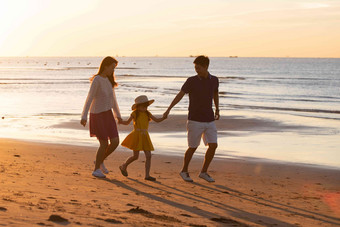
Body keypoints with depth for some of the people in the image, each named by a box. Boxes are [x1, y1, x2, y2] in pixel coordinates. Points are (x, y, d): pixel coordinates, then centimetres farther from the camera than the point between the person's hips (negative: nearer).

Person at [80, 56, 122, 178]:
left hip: (108, 114, 8)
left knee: (115, 142, -1)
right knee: (104, 144, -5)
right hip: (97, 115, -7)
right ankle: (96, 169, 14)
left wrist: (118, 114, 26)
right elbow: (89, 98, -23)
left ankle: (100, 161, 22)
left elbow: (112, 97, 19)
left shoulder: (108, 80, 9)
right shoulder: (97, 80, -17)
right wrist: (84, 116, -30)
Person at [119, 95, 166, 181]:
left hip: (145, 137, 4)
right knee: (135, 156, -2)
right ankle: (123, 166, 24)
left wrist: (163, 118, -13)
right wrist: (120, 122, -13)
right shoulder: (135, 113, -4)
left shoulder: (147, 113, 6)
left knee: (148, 156, -3)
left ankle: (147, 175, 1)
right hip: (136, 136, -4)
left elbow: (157, 120, 6)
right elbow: (127, 122, 7)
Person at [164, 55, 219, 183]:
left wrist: (217, 110, 27)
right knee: (193, 147, 2)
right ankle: (184, 171, 23)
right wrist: (169, 109, -23)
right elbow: (180, 95, -14)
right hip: (195, 120, -4)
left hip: (209, 120, 4)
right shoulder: (191, 81, -8)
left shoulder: (214, 80, 4)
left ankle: (204, 172, 11)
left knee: (213, 146, -4)